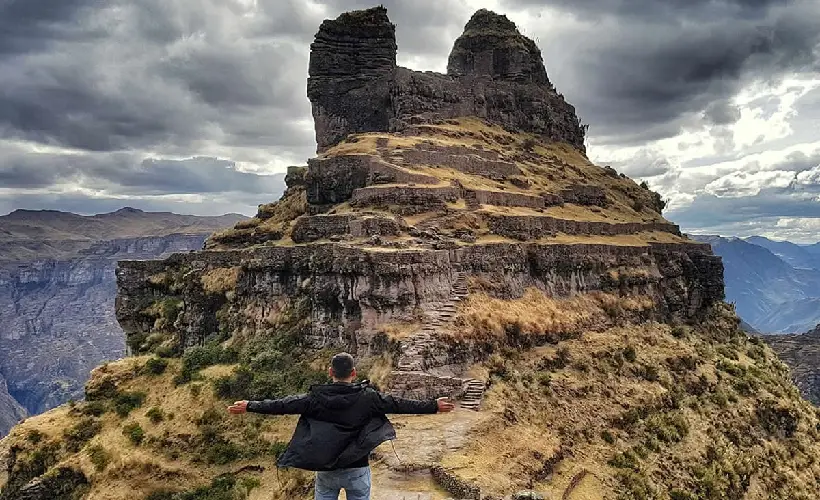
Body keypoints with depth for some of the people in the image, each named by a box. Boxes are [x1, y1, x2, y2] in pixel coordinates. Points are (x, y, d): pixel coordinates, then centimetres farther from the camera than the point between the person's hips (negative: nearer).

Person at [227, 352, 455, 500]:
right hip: (357, 469, -1)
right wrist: (434, 406, -3)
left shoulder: (316, 397, -7)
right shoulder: (367, 397, -11)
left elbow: (283, 405, -4)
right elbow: (400, 404, -9)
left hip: (325, 468, 2)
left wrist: (249, 406, 7)